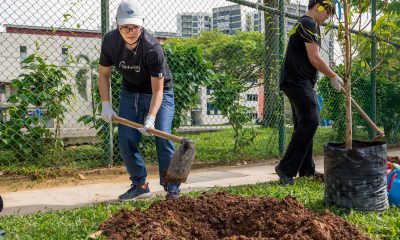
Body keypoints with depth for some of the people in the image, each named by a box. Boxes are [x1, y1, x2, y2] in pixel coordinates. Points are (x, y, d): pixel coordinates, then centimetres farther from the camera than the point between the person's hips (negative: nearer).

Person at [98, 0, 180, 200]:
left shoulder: (152, 48, -31)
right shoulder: (110, 41, -17)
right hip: (130, 92, 4)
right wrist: (106, 104, -10)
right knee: (126, 140, -3)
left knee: (162, 137, -18)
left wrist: (150, 119, -40)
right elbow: (104, 73, -2)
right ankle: (140, 185, 13)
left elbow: (157, 90, -28)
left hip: (159, 93, -4)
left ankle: (172, 188, -5)